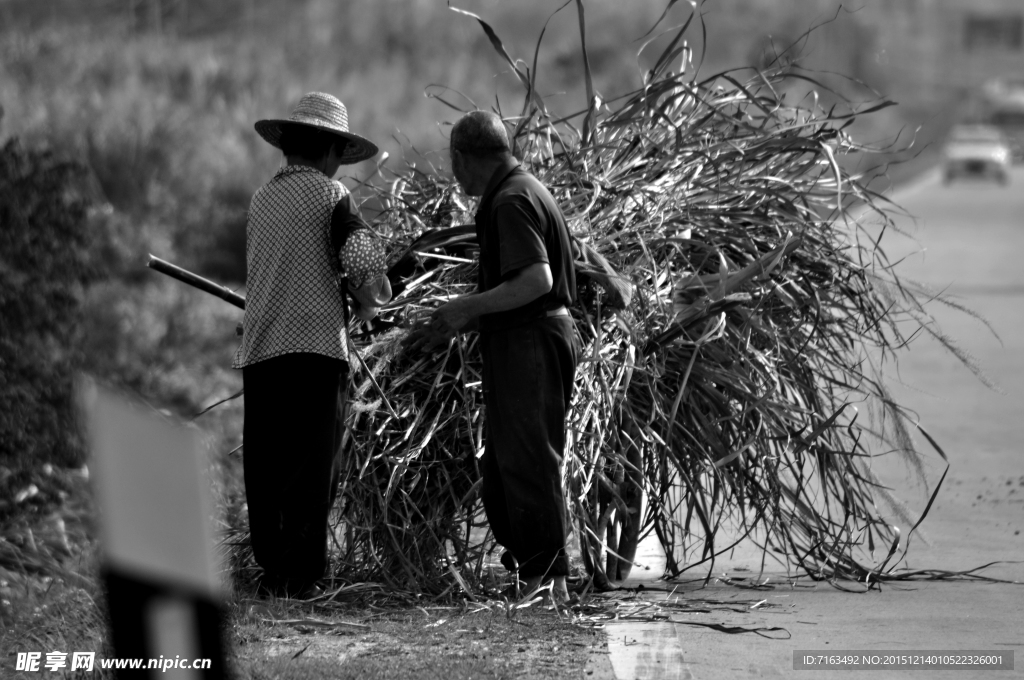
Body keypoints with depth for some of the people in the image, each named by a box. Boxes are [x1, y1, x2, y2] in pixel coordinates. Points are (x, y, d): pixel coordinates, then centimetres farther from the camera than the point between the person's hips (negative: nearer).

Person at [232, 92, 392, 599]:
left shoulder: (262, 199, 16)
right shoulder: (329, 195, -1)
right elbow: (364, 264, -12)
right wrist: (370, 303, 7)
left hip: (259, 349, 5)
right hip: (315, 346, -5)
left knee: (265, 466, 9)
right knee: (312, 467, -2)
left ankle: (270, 570, 11)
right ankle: (298, 576, -5)